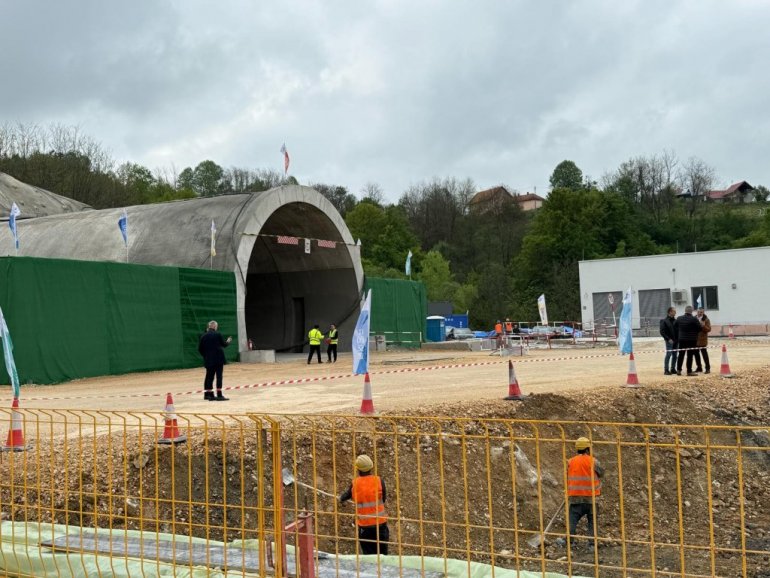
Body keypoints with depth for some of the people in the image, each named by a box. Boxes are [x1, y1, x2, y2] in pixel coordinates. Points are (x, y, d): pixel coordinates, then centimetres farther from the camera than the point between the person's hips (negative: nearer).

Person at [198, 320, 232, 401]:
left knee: (209, 376, 12)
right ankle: (219, 395, -10)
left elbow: (200, 349, 5)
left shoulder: (203, 336, 4)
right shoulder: (218, 334, -6)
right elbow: (224, 344, 3)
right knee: (219, 376, -5)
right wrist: (228, 341, 24)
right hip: (218, 358, -4)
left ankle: (208, 394, 17)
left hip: (208, 360, 4)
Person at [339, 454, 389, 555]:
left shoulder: (355, 484, -4)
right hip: (380, 523, 0)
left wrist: (341, 498, 37)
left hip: (364, 525, 0)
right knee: (382, 554, 10)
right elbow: (384, 499, 5)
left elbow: (343, 497, 14)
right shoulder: (379, 481, -8)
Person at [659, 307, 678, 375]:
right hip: (669, 341, -6)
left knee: (674, 355, 8)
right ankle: (666, 370, -3)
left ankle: (673, 369, 18)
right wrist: (668, 339, -15)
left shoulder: (675, 320, 12)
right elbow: (662, 332, -8)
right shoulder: (664, 321, -5)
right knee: (668, 354, -7)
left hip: (675, 340, 6)